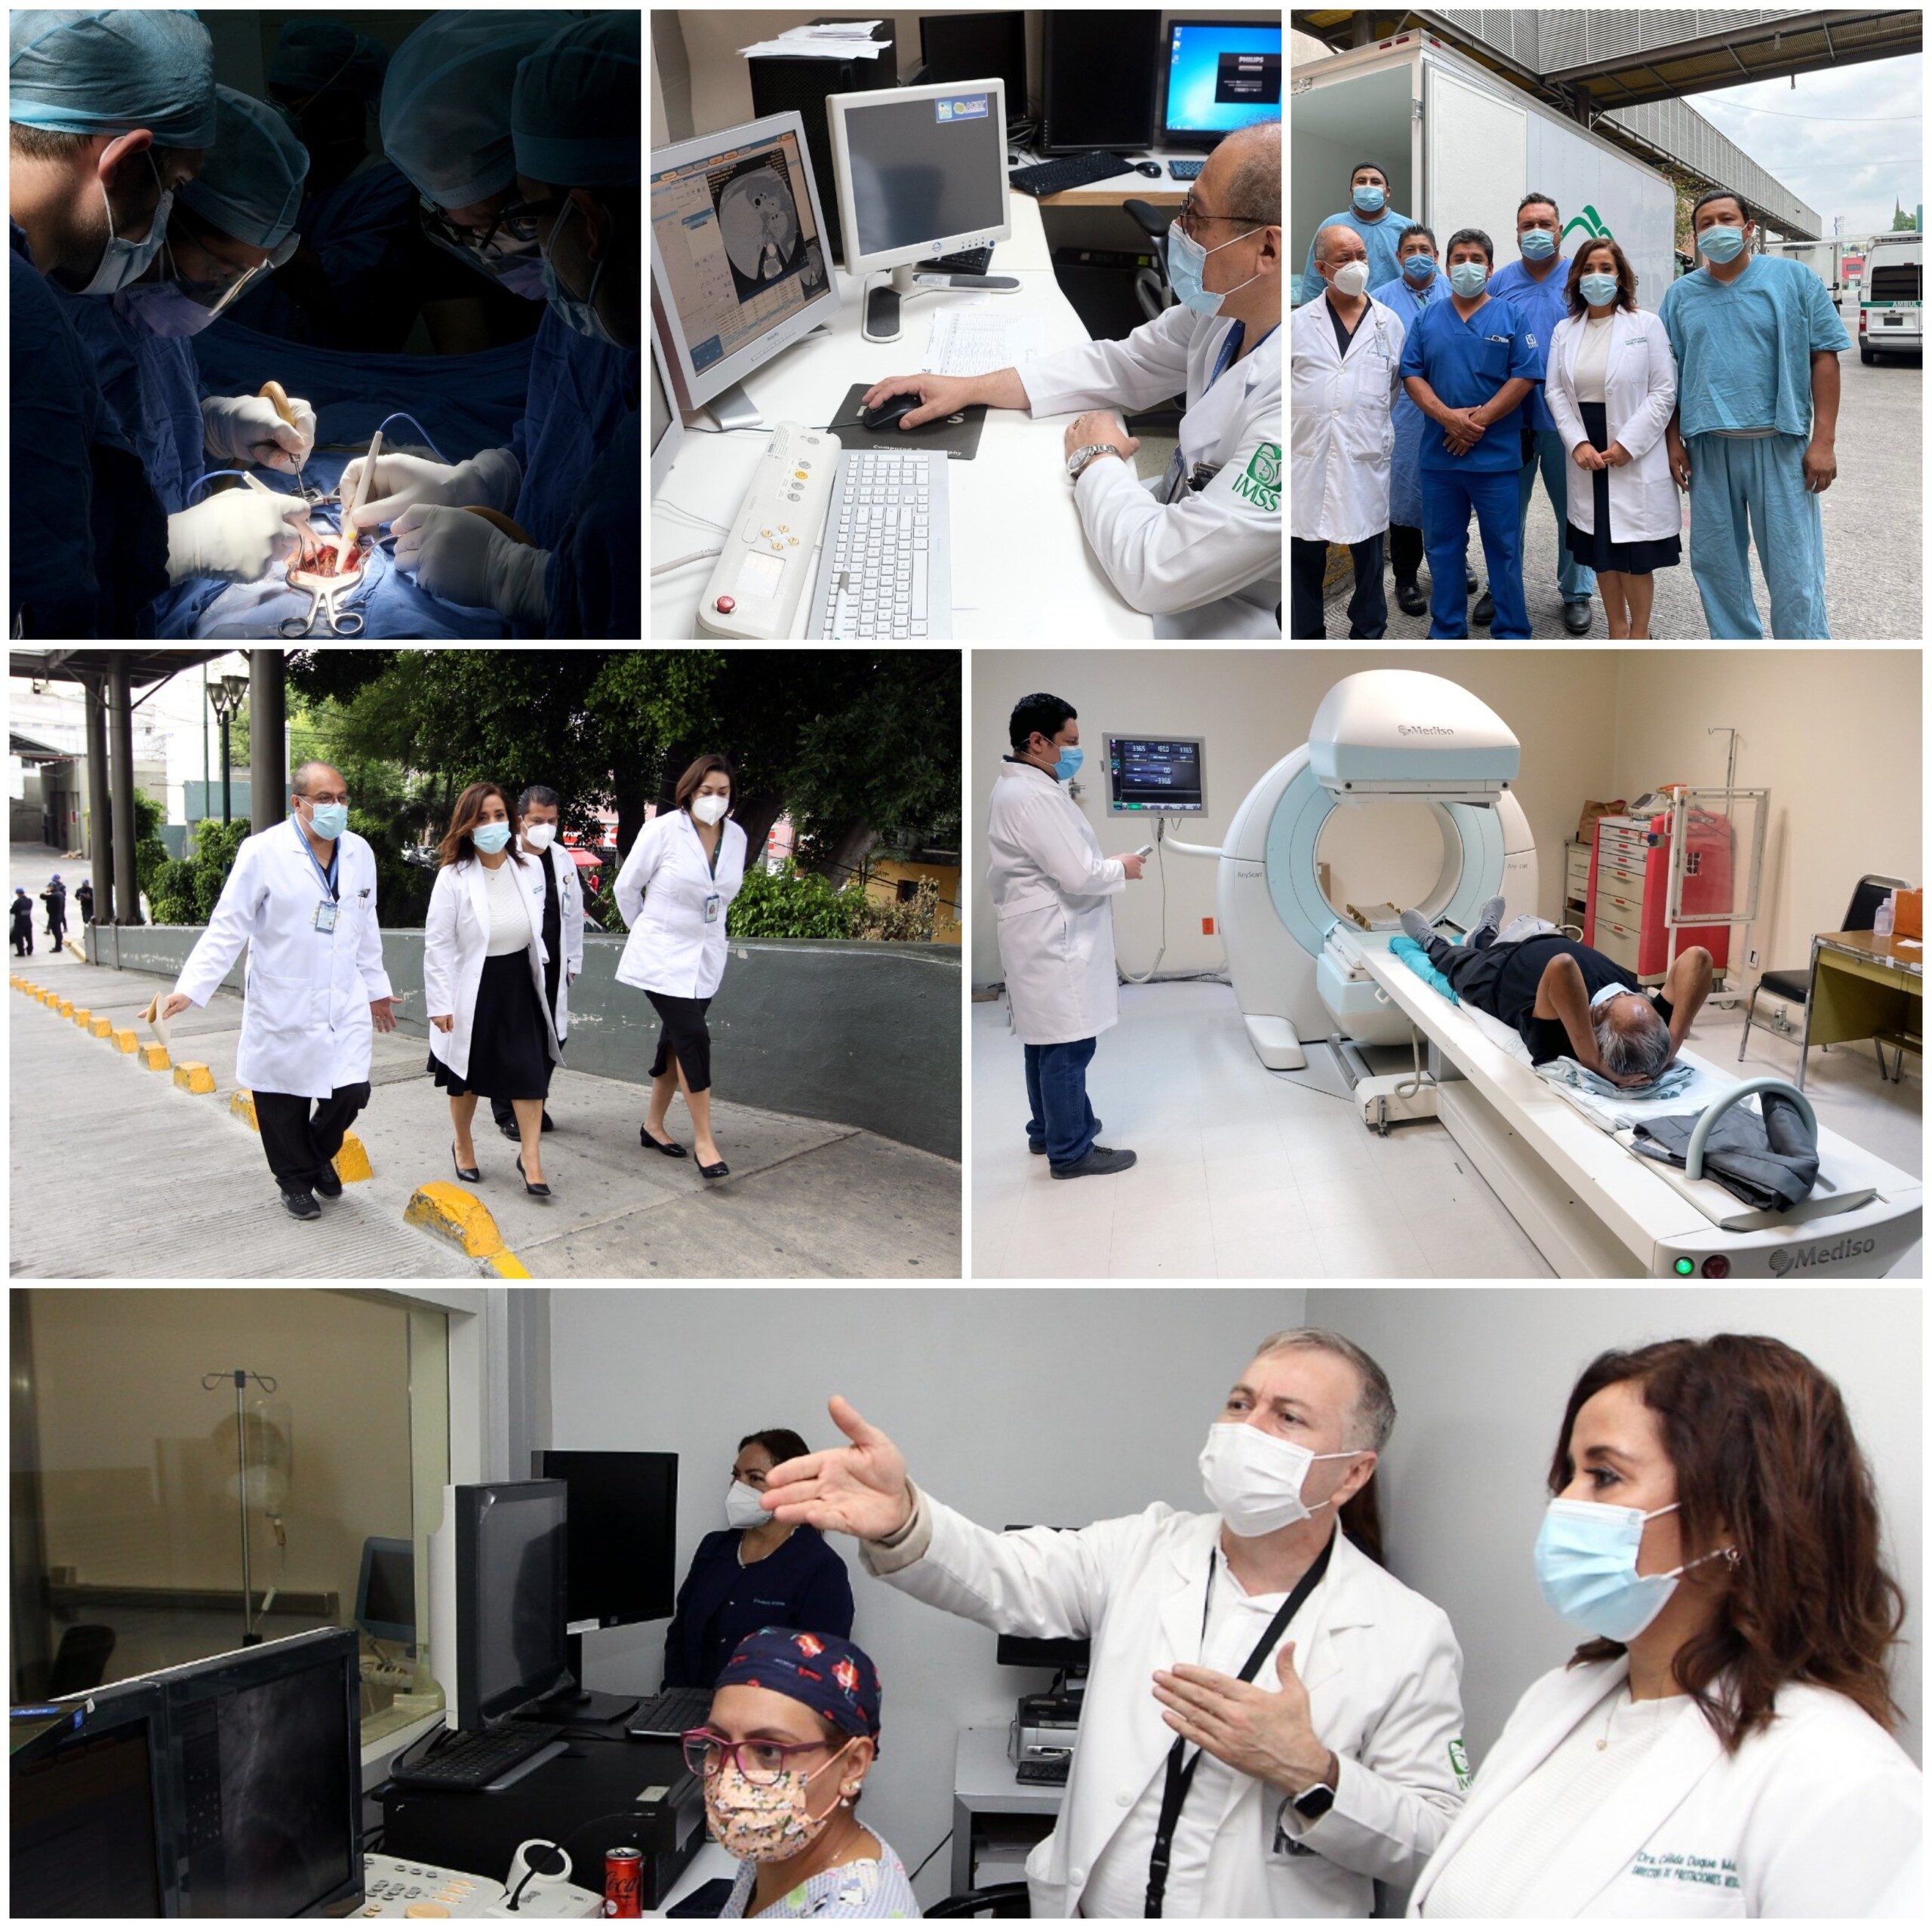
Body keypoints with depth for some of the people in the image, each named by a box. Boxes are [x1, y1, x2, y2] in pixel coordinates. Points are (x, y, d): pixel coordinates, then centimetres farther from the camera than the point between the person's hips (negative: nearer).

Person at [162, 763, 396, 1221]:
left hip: (346, 1003, 4)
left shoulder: (360, 853, 7)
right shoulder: (264, 852, -9)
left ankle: (320, 1154, 28)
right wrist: (190, 987, -16)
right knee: (285, 1102, 4)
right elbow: (228, 927, -8)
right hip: (283, 1007, -4)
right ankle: (296, 1180, 27)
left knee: (351, 1093, -3)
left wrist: (376, 988, 24)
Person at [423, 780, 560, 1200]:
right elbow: (438, 944, -13)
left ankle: (531, 1158, 2)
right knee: (468, 1075, 15)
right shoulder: (453, 877, -16)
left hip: (519, 983, 3)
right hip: (472, 988, -3)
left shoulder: (529, 868, -4)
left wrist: (538, 969, 14)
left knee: (530, 1070, -5)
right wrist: (440, 1004, -14)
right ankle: (463, 1146, 37)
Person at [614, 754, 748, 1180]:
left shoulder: (736, 837, 2)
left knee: (676, 1041, 12)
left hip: (706, 959, 5)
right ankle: (703, 1140, -7)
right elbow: (627, 886, -1)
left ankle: (654, 1125, 28)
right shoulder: (663, 829, -12)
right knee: (693, 1038, -12)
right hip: (662, 957, -5)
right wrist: (647, 930, 9)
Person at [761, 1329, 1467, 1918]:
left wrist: (1311, 1776, -25)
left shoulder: (1411, 1635, -9)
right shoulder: (1147, 1548, -1)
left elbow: (1443, 1846, -10)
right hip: (1086, 1907, 3)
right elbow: (1007, 1577, -15)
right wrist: (900, 1520, -34)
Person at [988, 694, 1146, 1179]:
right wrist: (1122, 869, -6)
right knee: (1068, 1046, -3)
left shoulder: (1017, 788, 11)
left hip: (1043, 934, 11)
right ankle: (1071, 1151, 5)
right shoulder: (1035, 797, -23)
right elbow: (1078, 875, -24)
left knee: (1047, 1041, 20)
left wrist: (1105, 865, 10)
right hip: (1054, 939, -11)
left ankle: (1047, 1129, 32)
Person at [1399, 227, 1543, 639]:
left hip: (1496, 454, -3)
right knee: (1442, 543, 9)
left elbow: (1525, 377, -5)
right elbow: (1412, 375, 3)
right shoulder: (1428, 318, 10)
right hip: (1440, 453, 3)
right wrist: (1448, 416, -13)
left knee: (1504, 545, 0)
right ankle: (1447, 628, 20)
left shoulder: (1510, 316, 3)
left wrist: (1478, 421, -14)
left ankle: (1511, 631, 8)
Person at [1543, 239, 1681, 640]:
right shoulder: (1565, 330, 9)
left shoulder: (1646, 325, -3)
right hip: (1587, 457, 4)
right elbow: (1555, 392, 5)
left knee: (1634, 554, 0)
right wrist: (1578, 443, -9)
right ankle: (1617, 632, 21)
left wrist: (1626, 444, -14)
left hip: (1634, 459, -4)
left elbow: (1664, 392, -6)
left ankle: (1640, 634, 13)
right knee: (1601, 551, 9)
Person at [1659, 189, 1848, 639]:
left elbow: (1824, 358, 0)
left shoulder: (1794, 278, 2)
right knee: (1715, 563, 9)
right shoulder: (1680, 294, 10)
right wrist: (1673, 441, 4)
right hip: (1708, 446, 3)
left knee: (1793, 568, -3)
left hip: (1780, 444, -3)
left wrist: (1824, 441, -7)